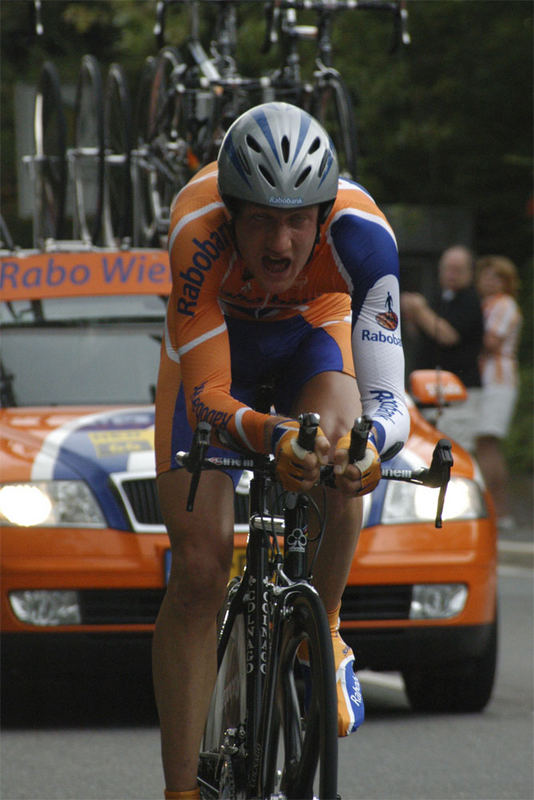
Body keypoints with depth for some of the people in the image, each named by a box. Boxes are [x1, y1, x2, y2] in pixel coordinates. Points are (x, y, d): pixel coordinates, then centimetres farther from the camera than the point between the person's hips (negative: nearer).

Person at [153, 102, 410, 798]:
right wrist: (274, 436, -61)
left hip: (311, 329, 1)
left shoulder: (361, 237, -37)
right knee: (198, 566, -12)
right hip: (213, 340, -1)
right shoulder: (199, 230, -39)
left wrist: (369, 442, -64)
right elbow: (208, 393, -40)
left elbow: (389, 398, -40)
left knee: (335, 452, -33)